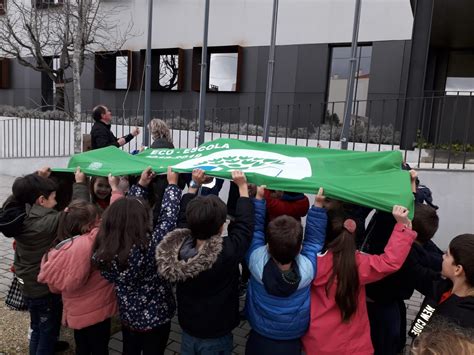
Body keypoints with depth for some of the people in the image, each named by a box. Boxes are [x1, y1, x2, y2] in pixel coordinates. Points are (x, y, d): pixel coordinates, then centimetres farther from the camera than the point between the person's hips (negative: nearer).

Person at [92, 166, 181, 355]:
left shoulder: (103, 249, -20)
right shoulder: (149, 247, -37)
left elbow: (126, 213, -7)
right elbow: (169, 217, -22)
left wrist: (140, 185, 1)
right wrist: (172, 184, -8)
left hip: (128, 316, 5)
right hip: (156, 318, -5)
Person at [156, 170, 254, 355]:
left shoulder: (179, 245, -21)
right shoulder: (228, 252, -33)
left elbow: (184, 217, -1)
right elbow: (245, 223, -17)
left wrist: (194, 184, 7)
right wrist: (243, 186, -6)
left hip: (187, 328, 4)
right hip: (216, 336, -4)